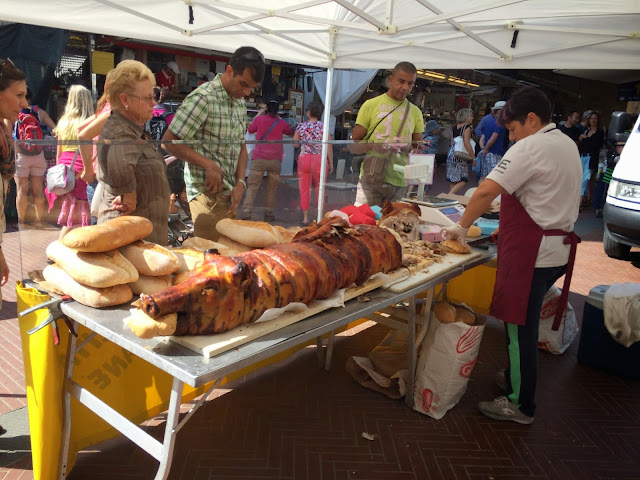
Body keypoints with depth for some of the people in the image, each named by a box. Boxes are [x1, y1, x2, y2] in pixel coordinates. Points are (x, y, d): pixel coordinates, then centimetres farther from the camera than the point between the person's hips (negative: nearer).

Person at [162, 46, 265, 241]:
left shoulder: (240, 102, 12)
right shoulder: (202, 98, -14)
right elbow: (169, 141, -15)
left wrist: (240, 182, 3)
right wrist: (208, 165, -21)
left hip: (230, 194, 8)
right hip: (207, 193, -8)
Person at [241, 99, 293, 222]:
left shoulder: (260, 119, 3)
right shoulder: (281, 122, 6)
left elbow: (250, 130, 21)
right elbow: (290, 132, 27)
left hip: (259, 159, -1)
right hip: (275, 160, 1)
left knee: (252, 186, 1)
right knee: (272, 188, 10)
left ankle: (246, 212, -7)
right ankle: (268, 214, 11)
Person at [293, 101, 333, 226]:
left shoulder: (301, 126, 2)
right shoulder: (324, 127, -2)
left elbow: (295, 144, 6)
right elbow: (328, 147, -4)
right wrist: (331, 163, 3)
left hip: (304, 158, 1)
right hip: (320, 159, -1)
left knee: (304, 189, 8)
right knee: (319, 187, 11)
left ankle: (305, 217, 9)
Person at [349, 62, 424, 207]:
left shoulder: (415, 112, 15)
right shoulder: (371, 105, 4)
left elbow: (419, 149, 17)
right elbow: (353, 146, 3)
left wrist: (407, 148, -7)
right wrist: (371, 146, -18)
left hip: (400, 183, 3)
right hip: (371, 179, -3)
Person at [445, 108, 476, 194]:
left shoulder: (454, 127, 12)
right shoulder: (467, 127, -10)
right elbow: (467, 144, -16)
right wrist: (473, 158, -12)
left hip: (451, 154, 8)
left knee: (452, 180, 12)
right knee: (463, 180, -5)